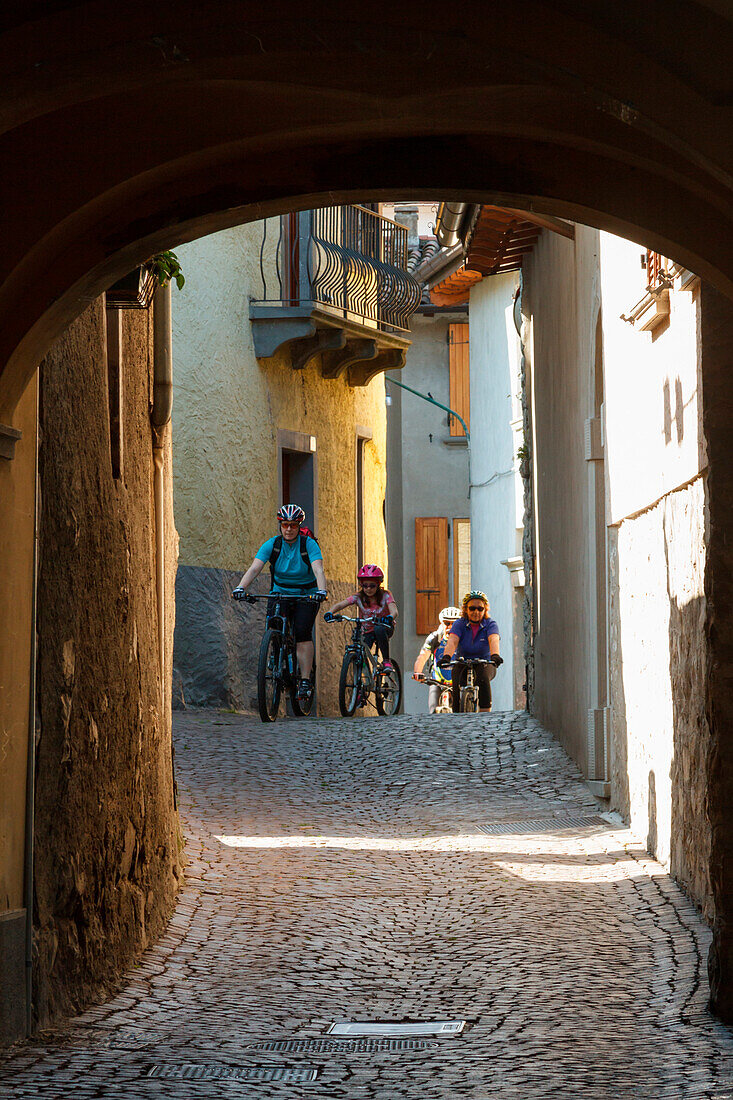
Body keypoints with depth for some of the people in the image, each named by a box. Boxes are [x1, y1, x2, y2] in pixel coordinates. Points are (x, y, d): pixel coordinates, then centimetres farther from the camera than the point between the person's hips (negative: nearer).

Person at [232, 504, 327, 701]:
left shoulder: (309, 544, -13)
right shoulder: (272, 544, -8)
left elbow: (318, 569, -28)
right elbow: (254, 568, -20)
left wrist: (321, 590, -48)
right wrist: (241, 587, -38)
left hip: (306, 596, -2)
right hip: (280, 594, 2)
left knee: (302, 632, -23)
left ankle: (305, 680, -21)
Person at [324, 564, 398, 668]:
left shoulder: (385, 596, -15)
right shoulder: (358, 597, -11)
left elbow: (394, 611, -31)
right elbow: (340, 605, -21)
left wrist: (390, 617, -56)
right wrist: (329, 613, -43)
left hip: (385, 628, -2)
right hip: (367, 632, 2)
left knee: (379, 629, -38)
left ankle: (386, 661, -23)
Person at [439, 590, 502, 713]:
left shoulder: (490, 624, -7)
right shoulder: (460, 624, -6)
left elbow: (493, 640, -27)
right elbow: (452, 641, -24)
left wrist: (495, 655, -50)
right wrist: (446, 656, -45)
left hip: (485, 664, -1)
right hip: (462, 664, 1)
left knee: (483, 678, -32)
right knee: (458, 687, -26)